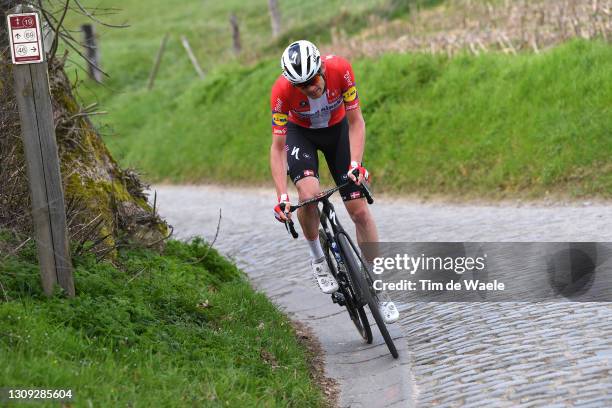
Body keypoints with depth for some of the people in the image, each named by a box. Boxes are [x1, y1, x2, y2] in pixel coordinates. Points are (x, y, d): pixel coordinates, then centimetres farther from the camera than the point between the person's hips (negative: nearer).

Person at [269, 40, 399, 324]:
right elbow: (278, 147, -26)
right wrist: (282, 197, -34)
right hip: (300, 133, -1)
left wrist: (356, 164, -34)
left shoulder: (340, 69, -33)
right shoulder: (282, 90, -33)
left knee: (359, 209, -6)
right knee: (309, 194, -30)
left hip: (337, 129, 1)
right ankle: (317, 258, -2)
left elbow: (356, 122, -22)